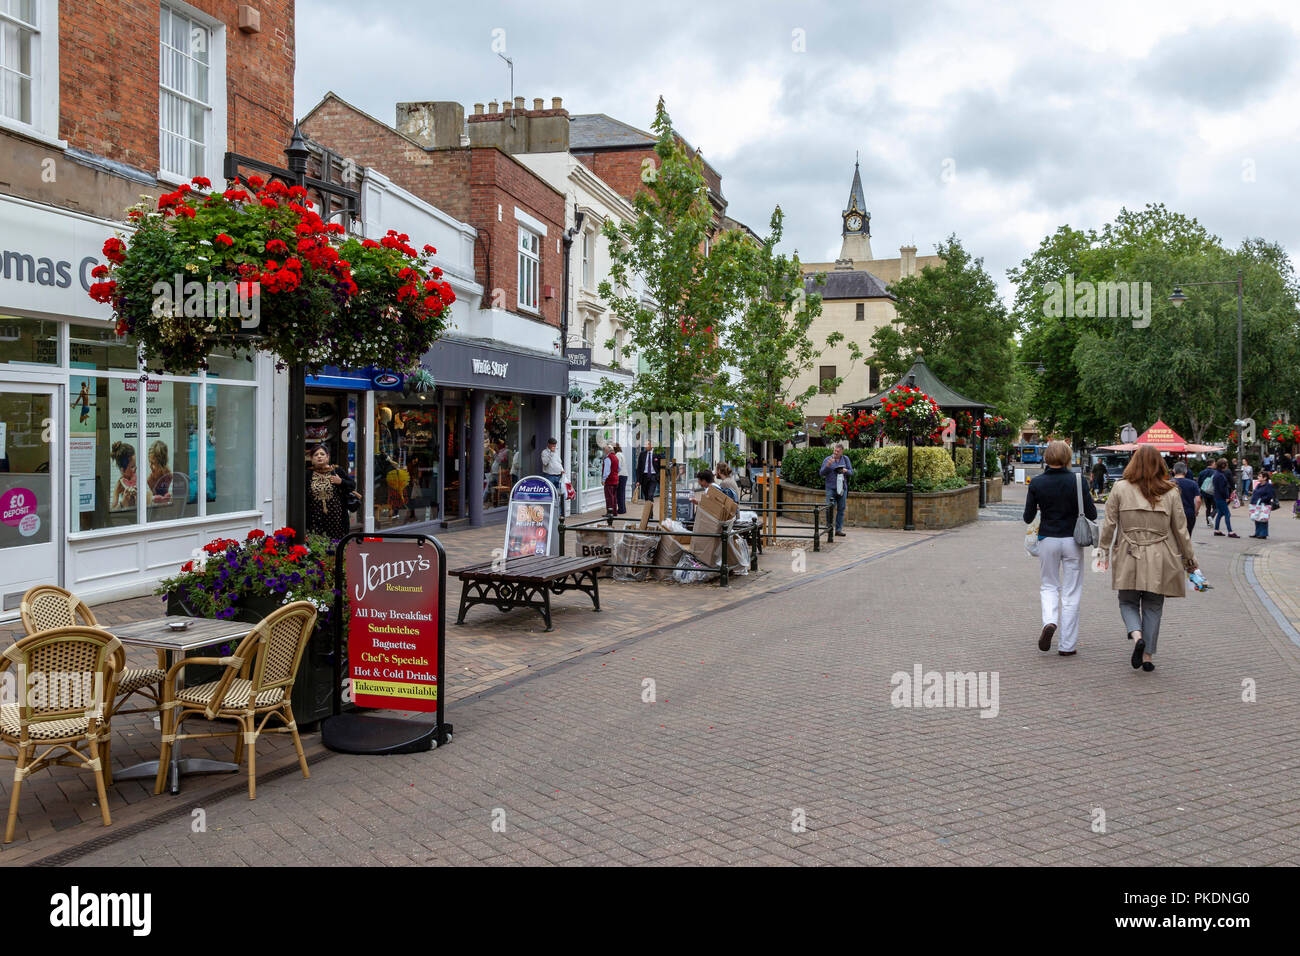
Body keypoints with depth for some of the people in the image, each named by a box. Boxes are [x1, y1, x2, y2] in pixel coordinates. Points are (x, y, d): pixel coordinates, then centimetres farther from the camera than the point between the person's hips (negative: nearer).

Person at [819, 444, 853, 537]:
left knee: (841, 509, 4)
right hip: (831, 488, -2)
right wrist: (827, 465, -17)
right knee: (830, 508, -8)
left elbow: (851, 472, 10)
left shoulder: (845, 459, 7)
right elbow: (821, 473, -1)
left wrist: (846, 471, -12)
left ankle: (839, 529, 10)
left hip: (842, 488, 2)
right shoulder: (827, 459, 1)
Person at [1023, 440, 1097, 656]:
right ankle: (1067, 645, 10)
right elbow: (1092, 515, -8)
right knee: (1071, 593, 7)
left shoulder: (1037, 483, -6)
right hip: (1072, 540, -1)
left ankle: (1049, 622, -10)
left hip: (1048, 540, 1)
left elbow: (1028, 518, -2)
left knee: (1049, 585, 18)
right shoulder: (1076, 480, -9)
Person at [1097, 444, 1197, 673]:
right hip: (1159, 559, 1)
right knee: (1153, 607, 11)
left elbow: (1109, 523, -2)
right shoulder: (1171, 492, -1)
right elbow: (1180, 530, 4)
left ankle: (1137, 636, -14)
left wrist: (1104, 551, 9)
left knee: (1128, 602, 13)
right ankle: (1148, 656, 13)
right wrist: (1189, 559, 14)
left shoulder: (1120, 488, -4)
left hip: (1129, 558, -1)